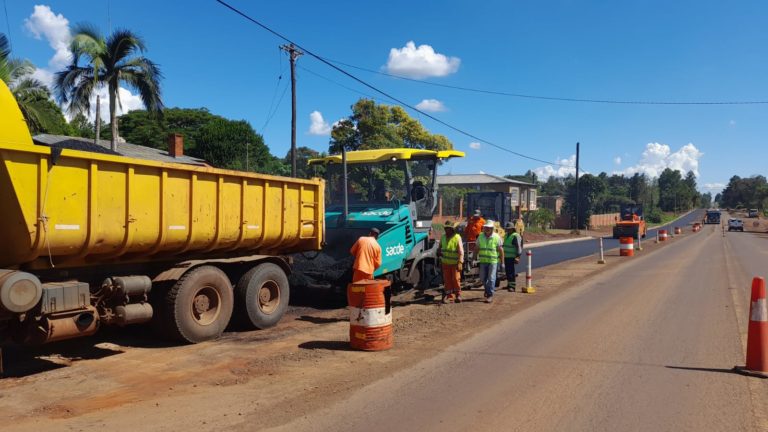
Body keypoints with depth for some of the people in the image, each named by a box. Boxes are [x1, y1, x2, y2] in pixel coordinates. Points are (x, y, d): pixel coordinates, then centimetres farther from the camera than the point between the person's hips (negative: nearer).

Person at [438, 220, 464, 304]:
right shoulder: (443, 237, 5)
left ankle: (458, 294, 13)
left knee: (456, 279, -2)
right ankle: (448, 294, 15)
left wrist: (460, 262, -24)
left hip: (455, 263, -4)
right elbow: (440, 246, 22)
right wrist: (439, 252, -1)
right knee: (447, 279, 6)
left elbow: (461, 251, -17)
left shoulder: (457, 237, -12)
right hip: (445, 263, 4)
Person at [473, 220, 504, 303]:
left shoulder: (497, 237, -6)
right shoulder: (480, 237, 5)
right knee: (483, 278, 11)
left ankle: (490, 295, 3)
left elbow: (501, 250, -4)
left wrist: (502, 262, -5)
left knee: (491, 278, -4)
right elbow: (476, 249, 10)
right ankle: (487, 289, 37)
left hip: (493, 261, -4)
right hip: (483, 261, 4)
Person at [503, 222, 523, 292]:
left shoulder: (515, 236, -12)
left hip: (512, 257, -9)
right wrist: (502, 255, 26)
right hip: (506, 257, 9)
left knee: (511, 271, -10)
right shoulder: (506, 235, 17)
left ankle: (512, 286, -8)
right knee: (507, 271, 14)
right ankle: (509, 284, 24)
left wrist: (518, 256, -23)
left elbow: (518, 247, -17)